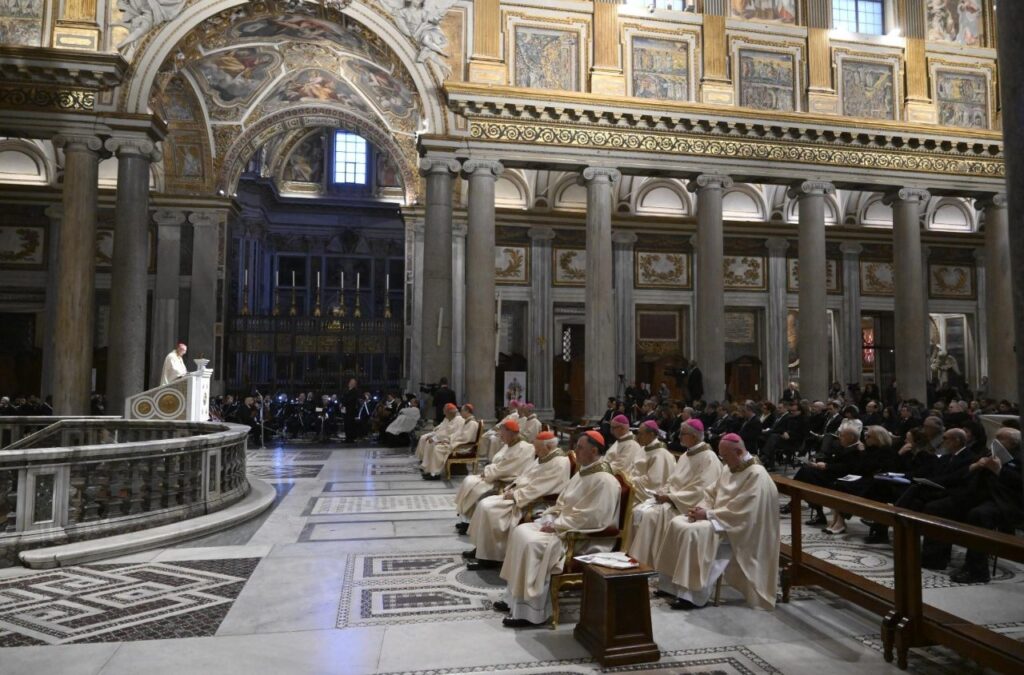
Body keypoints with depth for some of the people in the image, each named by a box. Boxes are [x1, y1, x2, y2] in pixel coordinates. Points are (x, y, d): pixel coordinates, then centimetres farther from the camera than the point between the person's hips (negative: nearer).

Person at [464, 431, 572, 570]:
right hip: (518, 494, 10)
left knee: (489, 509, -20)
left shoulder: (559, 463, -17)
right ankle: (481, 548, 6)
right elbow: (525, 476, 18)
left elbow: (537, 488, -22)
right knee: (485, 504, -2)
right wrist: (510, 488, 4)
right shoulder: (544, 458, 14)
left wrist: (515, 495, -17)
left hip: (530, 503, -10)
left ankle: (489, 558, -9)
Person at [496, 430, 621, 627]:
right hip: (563, 523, 10)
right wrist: (550, 519, 0)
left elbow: (588, 518, -25)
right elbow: (563, 503, 17)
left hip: (581, 536, -10)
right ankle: (515, 596, 6)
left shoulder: (603, 480, -20)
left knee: (532, 543, -24)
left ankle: (529, 611, -15)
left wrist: (555, 526, -20)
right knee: (521, 532, -1)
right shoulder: (584, 472, 11)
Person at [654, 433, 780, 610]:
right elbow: (714, 496, 16)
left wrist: (708, 514, -20)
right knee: (677, 523, -6)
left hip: (736, 530, -9)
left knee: (695, 532, -30)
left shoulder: (756, 476, -16)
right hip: (720, 519, 9)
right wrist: (702, 508, -5)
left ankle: (693, 594, -22)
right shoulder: (731, 470, 12)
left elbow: (739, 512, -23)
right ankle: (672, 582, -3)